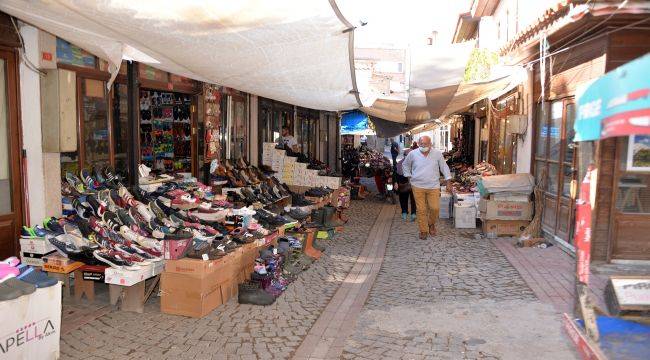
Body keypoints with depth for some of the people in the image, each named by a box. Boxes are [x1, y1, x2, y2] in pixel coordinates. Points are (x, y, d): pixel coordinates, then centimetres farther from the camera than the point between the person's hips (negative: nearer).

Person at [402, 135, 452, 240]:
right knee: (421, 210, 2)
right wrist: (409, 177, 8)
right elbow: (405, 165, 15)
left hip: (433, 187, 0)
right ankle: (423, 230, 16)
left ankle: (431, 224, 26)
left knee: (435, 208, -3)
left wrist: (448, 183, 3)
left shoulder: (437, 153, -2)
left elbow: (444, 168, 6)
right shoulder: (413, 154, -2)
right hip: (418, 186, 0)